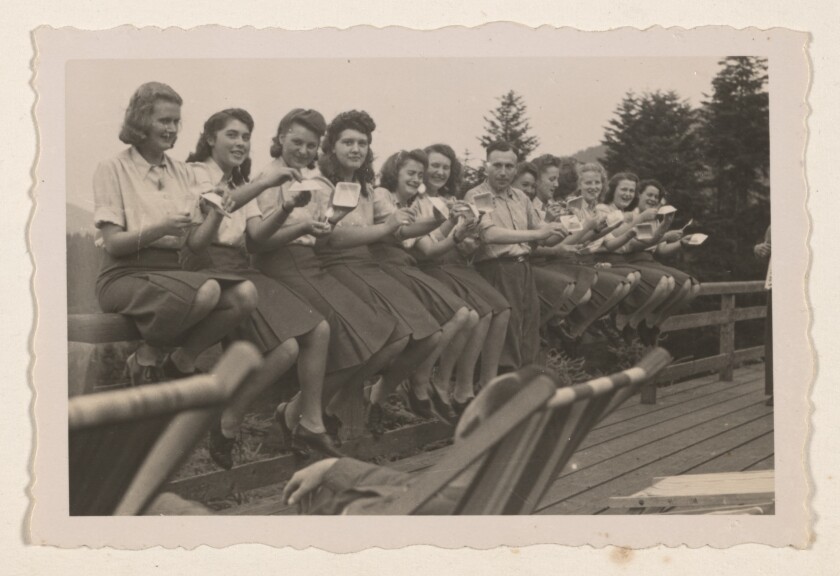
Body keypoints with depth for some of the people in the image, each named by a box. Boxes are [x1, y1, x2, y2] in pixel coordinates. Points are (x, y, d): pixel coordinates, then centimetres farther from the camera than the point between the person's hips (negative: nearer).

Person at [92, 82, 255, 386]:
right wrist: (161, 229, -22)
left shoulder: (184, 173, 17)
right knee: (207, 290, -34)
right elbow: (113, 243, -8)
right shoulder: (113, 170, 1)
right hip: (126, 275, -5)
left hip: (172, 270, 6)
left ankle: (180, 360, -5)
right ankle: (145, 358, -10)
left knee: (245, 293, -22)